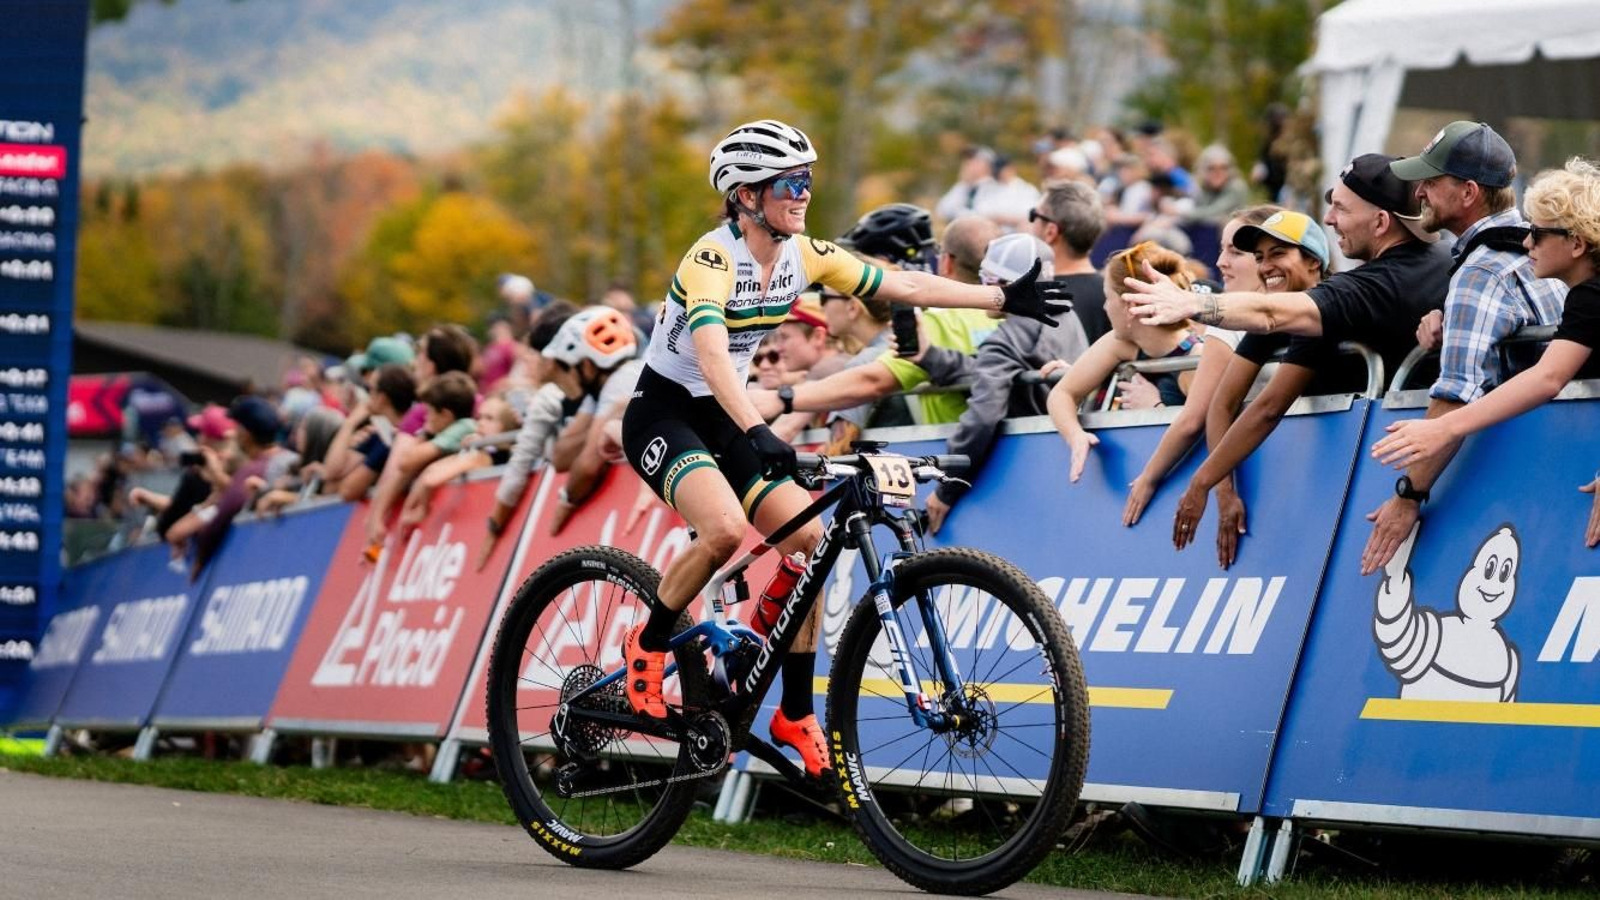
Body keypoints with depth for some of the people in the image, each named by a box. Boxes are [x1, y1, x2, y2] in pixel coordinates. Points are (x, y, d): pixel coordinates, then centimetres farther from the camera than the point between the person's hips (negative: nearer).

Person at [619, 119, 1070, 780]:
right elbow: (711, 353, -40)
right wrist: (757, 434, -54)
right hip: (663, 415, -7)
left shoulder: (804, 256, -2)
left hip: (722, 418, 7)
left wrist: (1006, 299, -5)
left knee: (807, 537, -8)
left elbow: (905, 286, 1)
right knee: (725, 528, -32)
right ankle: (648, 643, -6)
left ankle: (796, 714, 3)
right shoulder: (713, 258, -24)